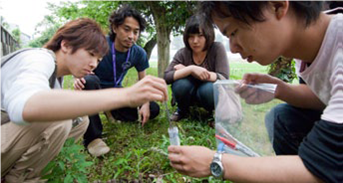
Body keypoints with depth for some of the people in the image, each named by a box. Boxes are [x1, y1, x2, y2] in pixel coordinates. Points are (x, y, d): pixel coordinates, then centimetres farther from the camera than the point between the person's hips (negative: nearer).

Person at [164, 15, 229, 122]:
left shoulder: (217, 49, -18)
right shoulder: (182, 53, -14)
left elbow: (224, 79, -27)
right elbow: (166, 77, -22)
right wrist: (191, 69, -40)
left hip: (207, 93, -1)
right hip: (189, 94, 2)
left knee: (208, 89, -35)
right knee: (180, 84, -30)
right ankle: (182, 111, 2)